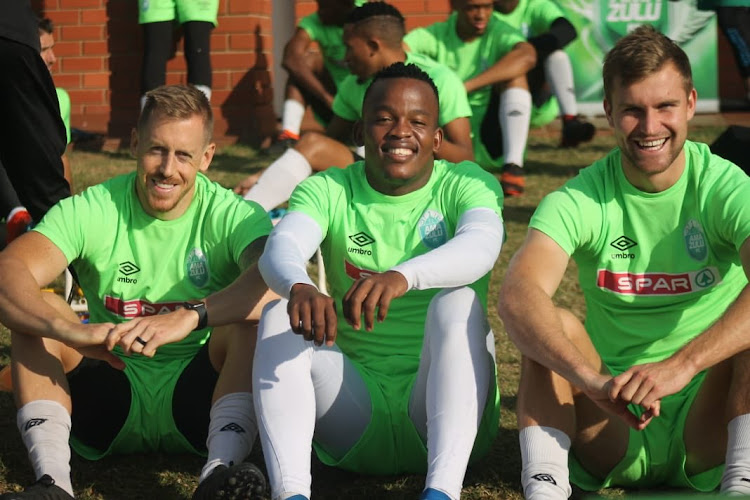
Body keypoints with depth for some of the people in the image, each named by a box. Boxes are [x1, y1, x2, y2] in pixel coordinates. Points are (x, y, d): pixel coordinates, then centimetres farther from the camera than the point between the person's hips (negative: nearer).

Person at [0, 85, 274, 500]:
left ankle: (222, 465, -42)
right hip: (110, 403, 2)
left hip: (198, 402, -1)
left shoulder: (230, 216, -7)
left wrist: (189, 317, -45)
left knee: (254, 310, -25)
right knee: (34, 310, -20)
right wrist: (72, 330, -42)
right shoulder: (90, 211, -5)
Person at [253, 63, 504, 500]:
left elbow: (481, 246, -26)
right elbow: (280, 247, -18)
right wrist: (299, 288, -44)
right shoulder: (328, 190, 4)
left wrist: (402, 277, -47)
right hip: (356, 409, 2)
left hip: (441, 402, -2)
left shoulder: (466, 185, -1)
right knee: (278, 316, -19)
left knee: (458, 302, -27)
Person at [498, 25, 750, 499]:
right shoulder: (581, 200, -8)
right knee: (553, 324, -23)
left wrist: (681, 364, -45)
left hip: (707, 427, -1)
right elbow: (517, 295, -27)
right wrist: (591, 379, -45)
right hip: (612, 431, 1)